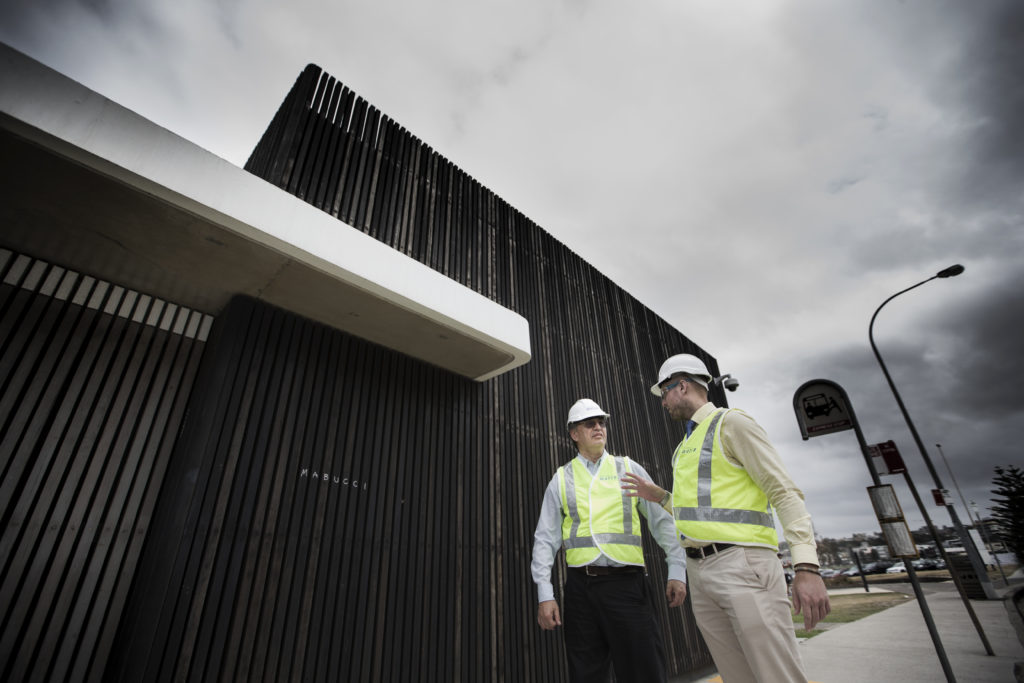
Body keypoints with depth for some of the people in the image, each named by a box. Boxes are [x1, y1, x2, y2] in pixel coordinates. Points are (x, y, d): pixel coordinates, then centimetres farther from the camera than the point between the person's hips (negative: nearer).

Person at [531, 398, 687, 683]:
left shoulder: (629, 469, 9)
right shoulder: (561, 479, 7)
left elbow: (662, 520, 7)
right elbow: (546, 538, 6)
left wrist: (677, 570, -3)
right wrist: (544, 594, -1)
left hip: (627, 583, 0)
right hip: (581, 587, 1)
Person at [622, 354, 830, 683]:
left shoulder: (731, 423, -3)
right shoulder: (686, 447, 21)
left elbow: (785, 492, -11)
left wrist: (806, 567, -21)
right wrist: (658, 495, 19)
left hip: (743, 565, -8)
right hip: (700, 573, 8)